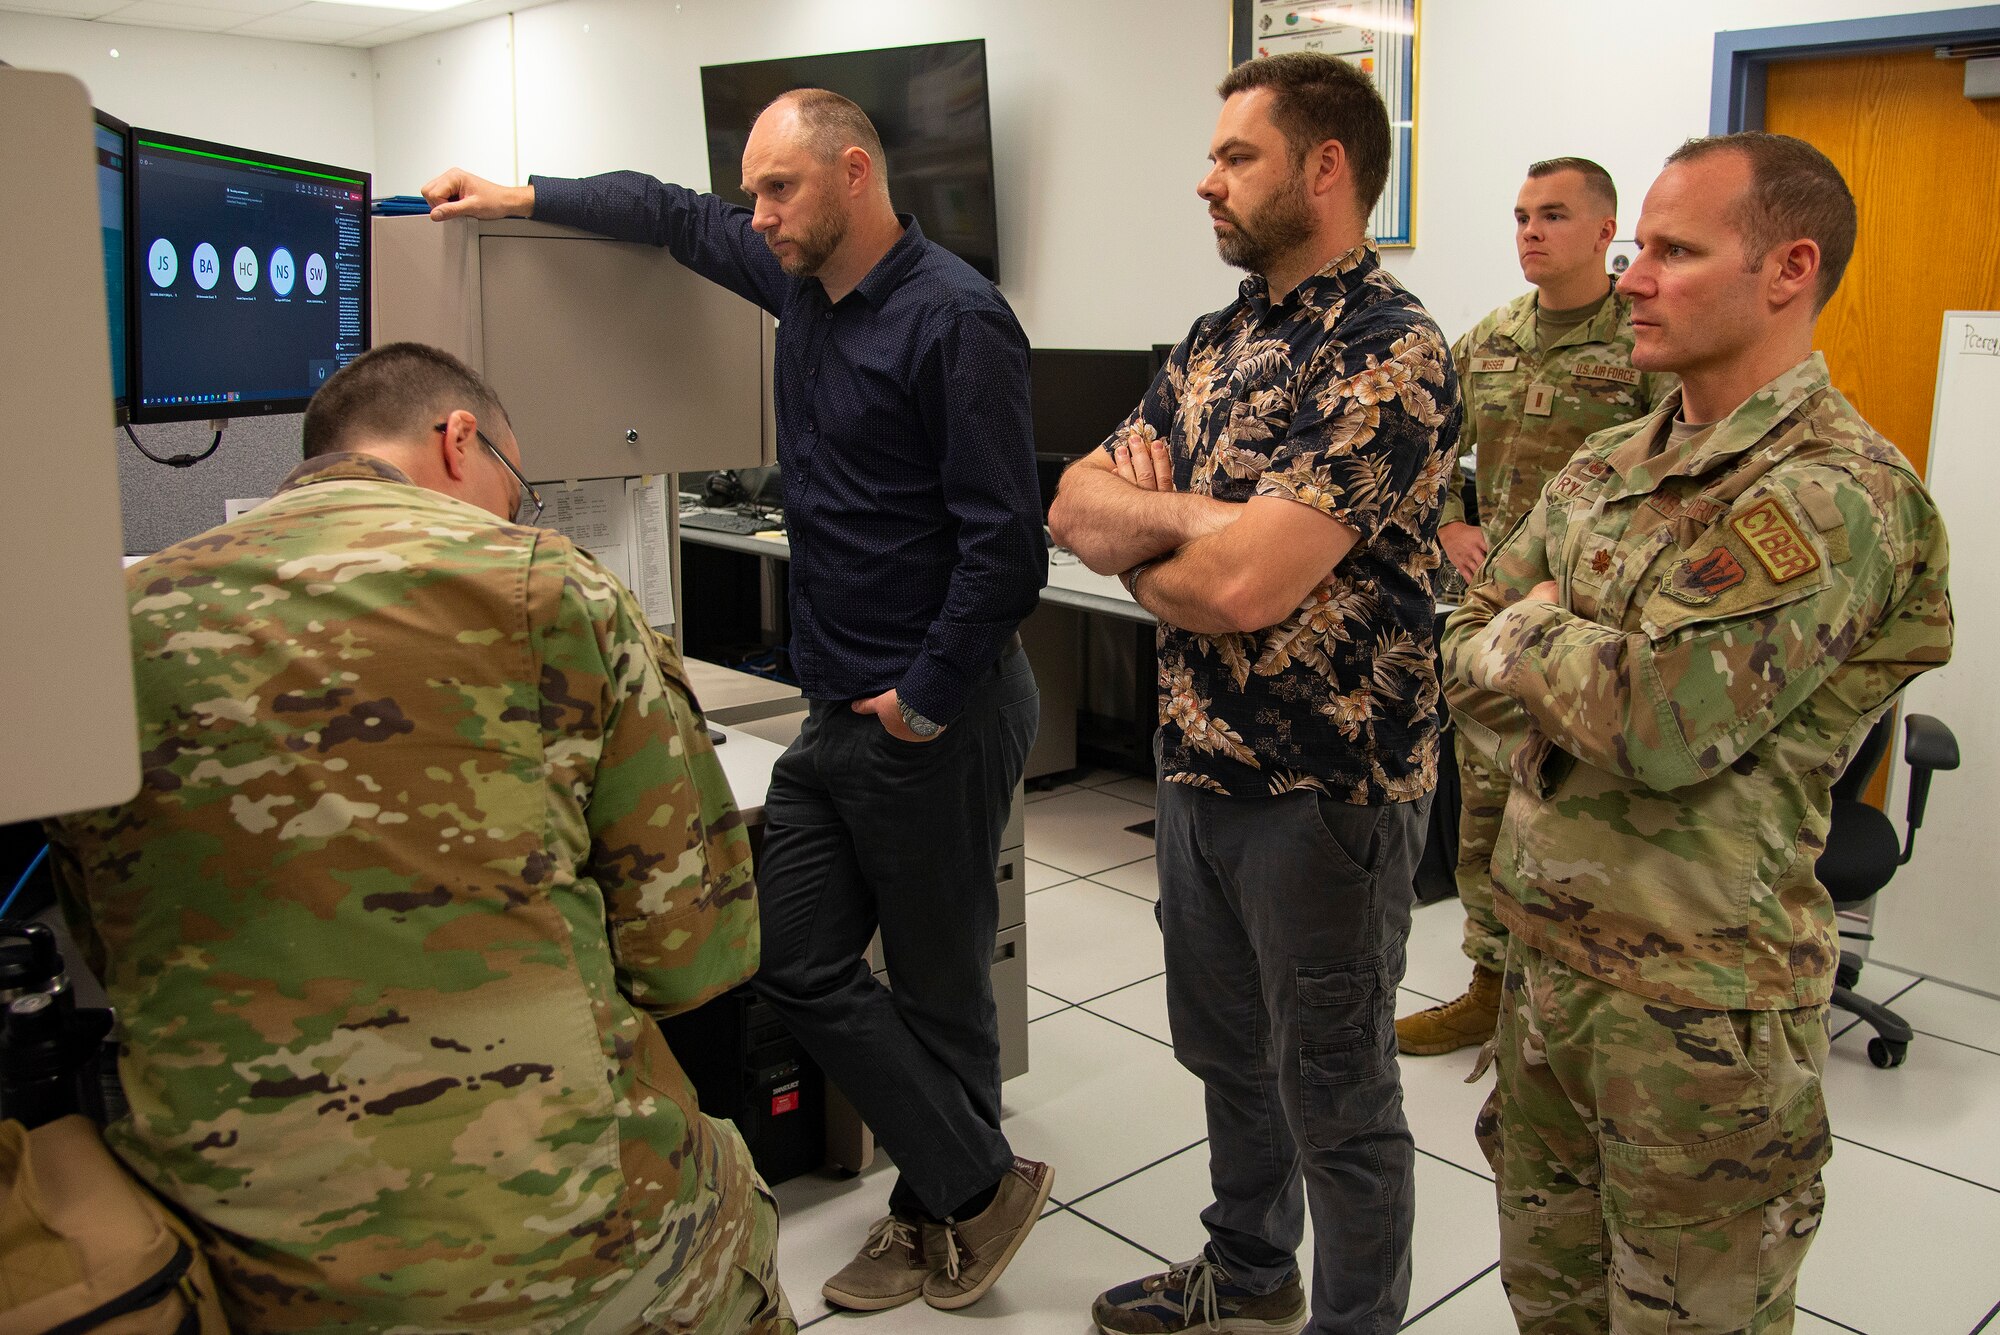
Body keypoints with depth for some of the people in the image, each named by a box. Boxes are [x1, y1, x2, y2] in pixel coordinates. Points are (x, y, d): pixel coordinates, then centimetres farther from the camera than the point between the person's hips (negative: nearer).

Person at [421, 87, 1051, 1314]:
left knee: (939, 985, 5)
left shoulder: (954, 319, -17)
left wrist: (928, 700, -16)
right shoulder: (805, 284, 9)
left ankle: (965, 1197, 27)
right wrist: (521, 198, 22)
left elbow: (1005, 544, -21)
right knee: (797, 960, 9)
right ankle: (964, 1196, 22)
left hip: (937, 717, -9)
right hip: (840, 709, 9)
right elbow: (678, 217, 27)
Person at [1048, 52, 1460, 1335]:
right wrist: (1194, 517, -17)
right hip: (1199, 760, 8)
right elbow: (1078, 504, 2)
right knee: (1228, 1051, 24)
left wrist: (1142, 549, -7)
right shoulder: (1219, 339, 8)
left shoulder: (1390, 356, -19)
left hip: (1325, 788, -8)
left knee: (1335, 1095, 10)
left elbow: (1241, 587, -28)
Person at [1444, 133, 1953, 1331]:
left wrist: (1534, 629, -9)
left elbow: (1660, 716, -27)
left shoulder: (1838, 493, -19)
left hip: (1697, 1002, -7)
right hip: (1545, 951, 8)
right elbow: (1472, 658, 8)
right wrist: (1582, 697, -12)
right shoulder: (1608, 466, 7)